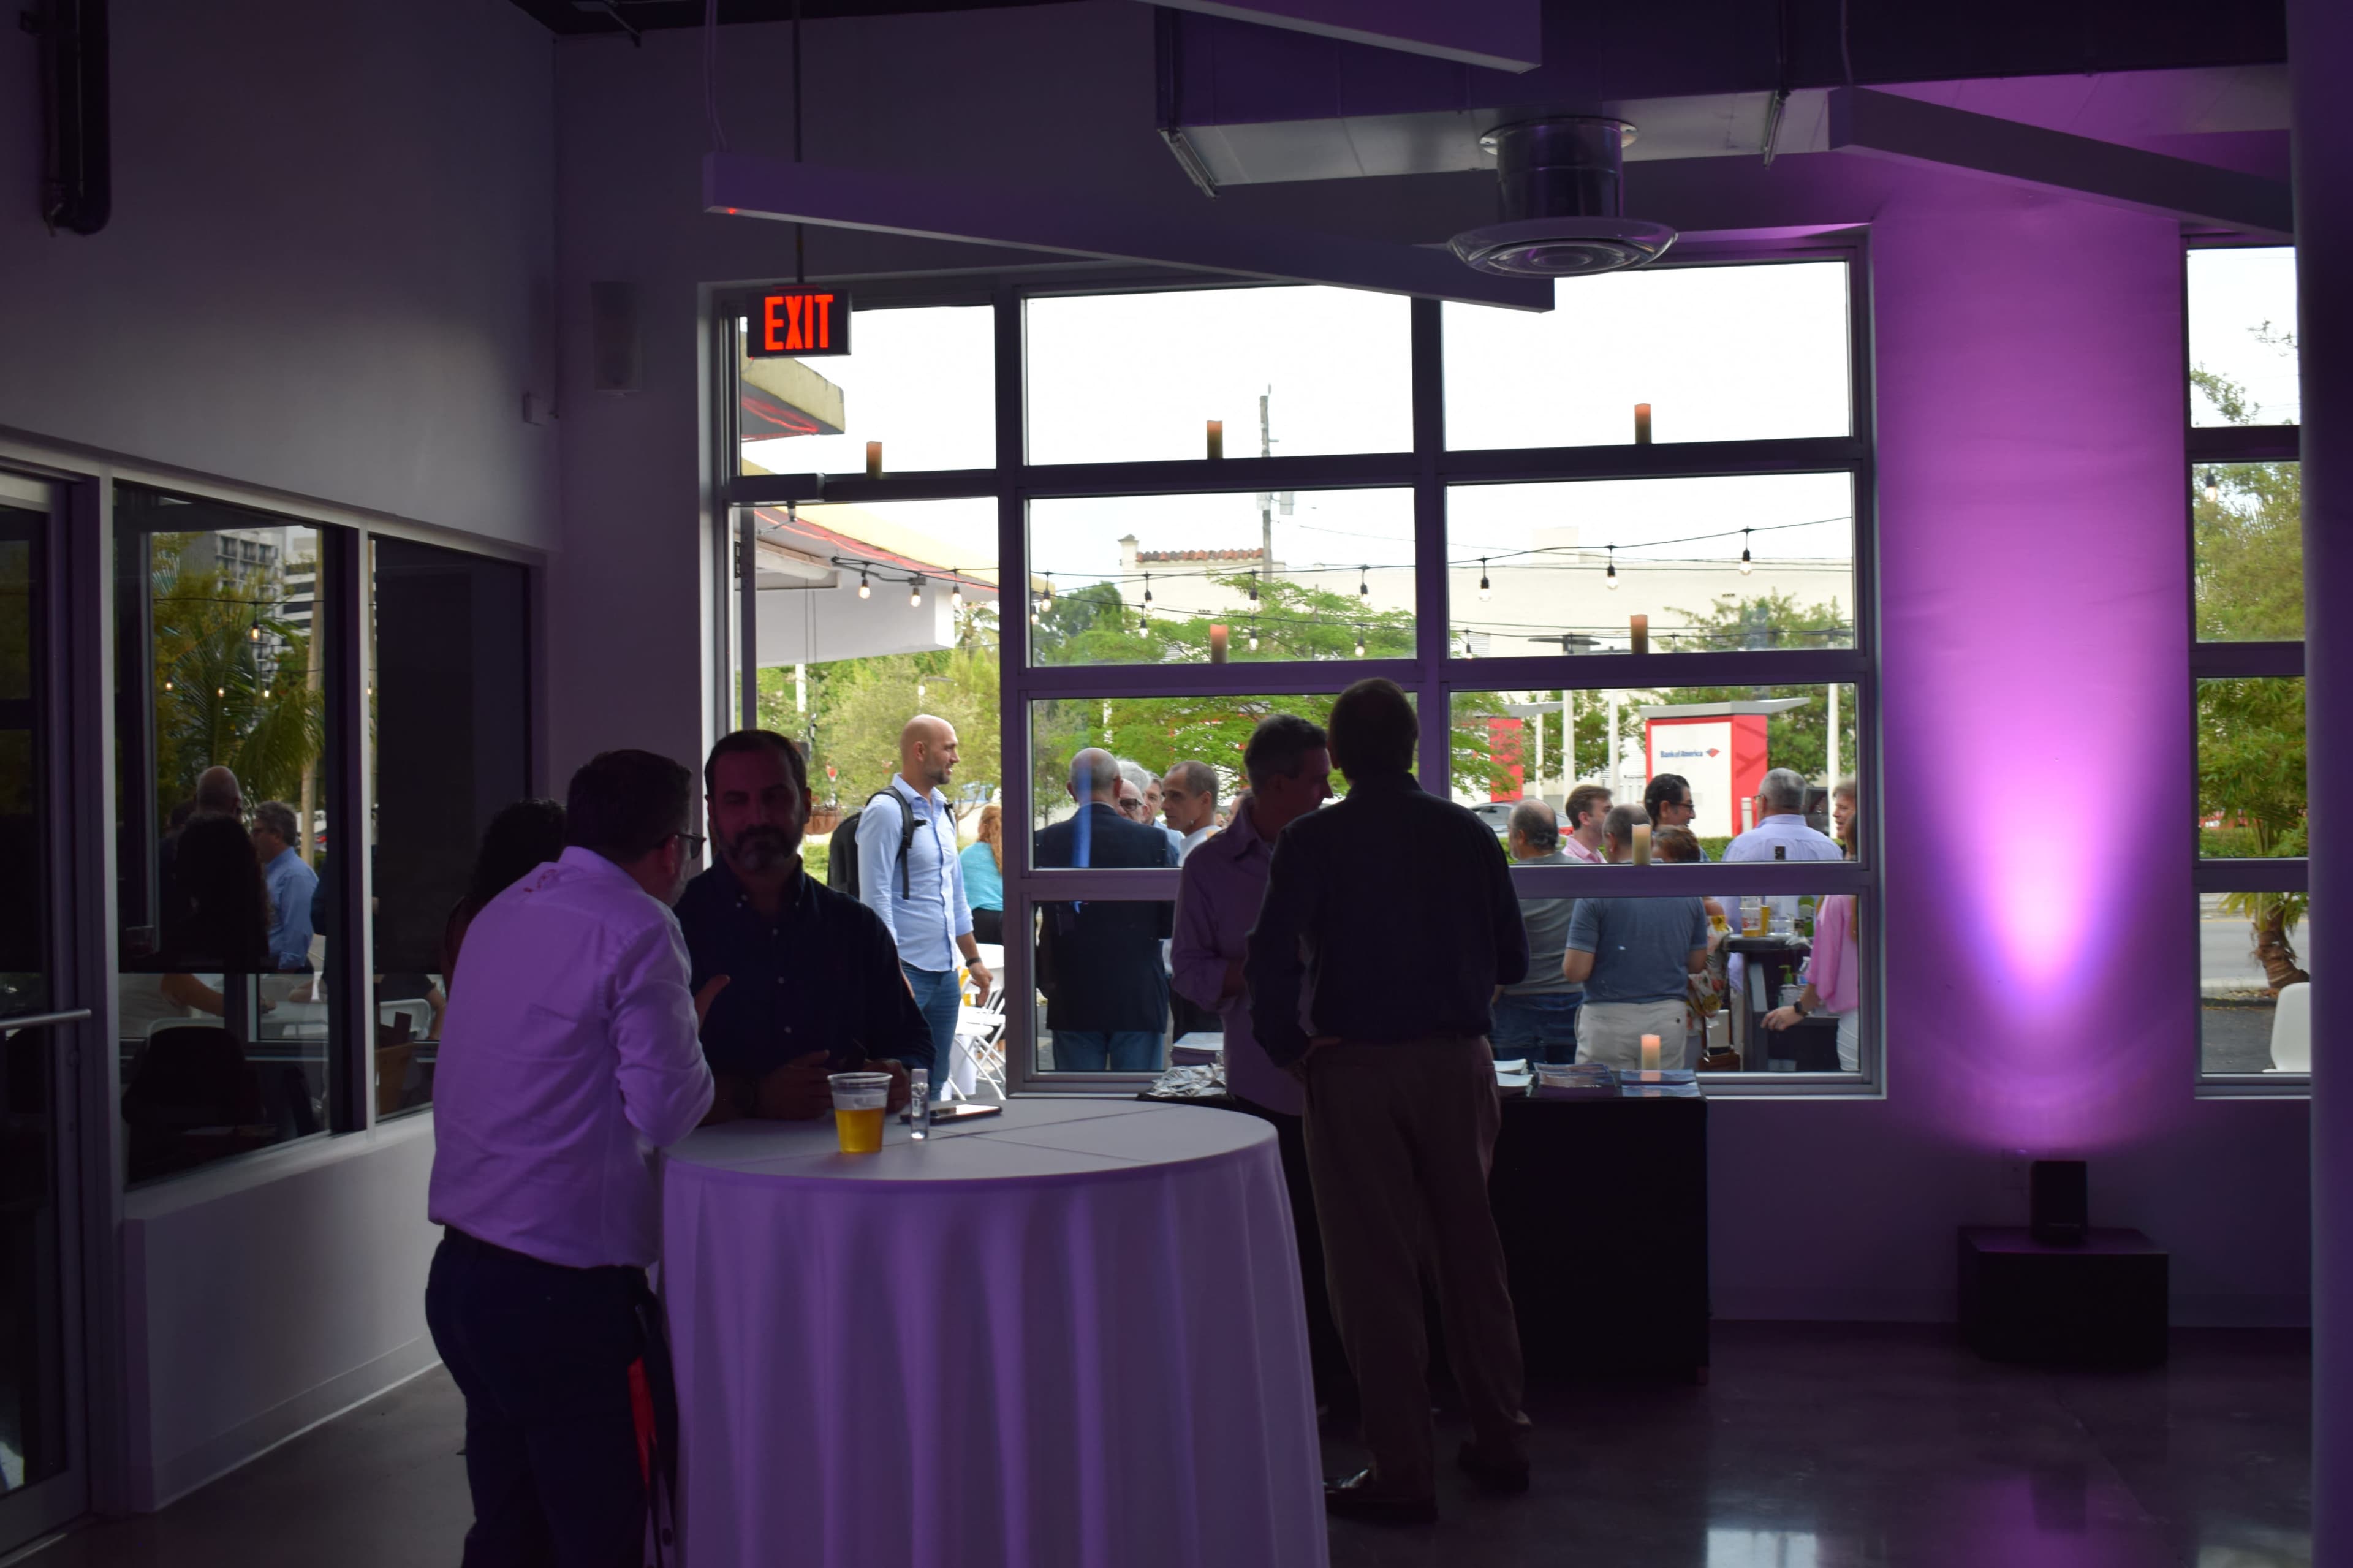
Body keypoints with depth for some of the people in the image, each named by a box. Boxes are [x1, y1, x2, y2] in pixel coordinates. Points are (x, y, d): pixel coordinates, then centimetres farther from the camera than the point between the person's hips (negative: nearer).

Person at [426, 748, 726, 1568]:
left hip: (460, 1271, 8)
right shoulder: (638, 930, -13)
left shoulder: (503, 911, 12)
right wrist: (692, 1027, 3)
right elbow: (667, 1109, -14)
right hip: (564, 1288, -8)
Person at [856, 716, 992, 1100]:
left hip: (945, 972, 8)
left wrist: (974, 959, 20)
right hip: (907, 969, -8)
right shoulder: (887, 810, -10)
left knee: (935, 1087, 11)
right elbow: (876, 898, -15)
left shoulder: (943, 812, 15)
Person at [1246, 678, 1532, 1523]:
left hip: (1356, 1068, -3)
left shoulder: (1313, 841, -7)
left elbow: (1272, 960, -14)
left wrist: (1290, 1050, 1)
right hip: (1459, 1063, 4)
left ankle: (1402, 1471, 6)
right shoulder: (1468, 834, 3)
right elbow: (1513, 960, 9)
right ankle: (1500, 1443, 24)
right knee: (1470, 1251, 15)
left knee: (1375, 1267, 3)